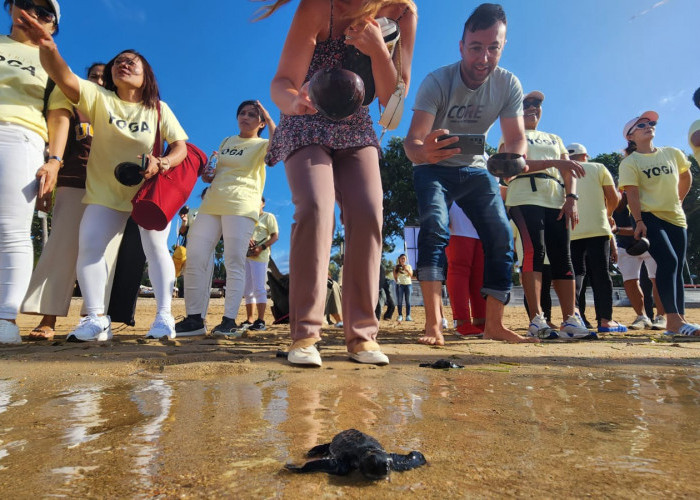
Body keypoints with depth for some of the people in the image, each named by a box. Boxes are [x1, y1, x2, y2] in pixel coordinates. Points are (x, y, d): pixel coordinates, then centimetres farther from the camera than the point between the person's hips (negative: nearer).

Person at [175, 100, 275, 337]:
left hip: (241, 208, -6)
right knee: (194, 260, -2)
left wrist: (269, 119, -9)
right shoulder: (226, 142, 24)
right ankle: (194, 318, 2)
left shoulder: (262, 145, 6)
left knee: (234, 262, -9)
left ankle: (229, 320, -6)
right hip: (211, 204, 7)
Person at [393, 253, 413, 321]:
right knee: (399, 301, -5)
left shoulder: (409, 266, 14)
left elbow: (411, 275, 2)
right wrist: (396, 270, -5)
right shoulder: (396, 267, 10)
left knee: (408, 300, -3)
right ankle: (400, 316, -2)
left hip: (408, 284, 1)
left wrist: (406, 269, -9)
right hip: (399, 284, 0)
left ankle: (408, 316, -4)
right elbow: (395, 276, 9)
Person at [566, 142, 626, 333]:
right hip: (598, 230, -1)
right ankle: (605, 320, 3)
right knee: (601, 274, 2)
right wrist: (608, 215, 25)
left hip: (570, 232, 1)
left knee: (575, 274, 4)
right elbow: (613, 198, 6)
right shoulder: (598, 168, 11)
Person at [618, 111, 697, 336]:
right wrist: (638, 221, -19)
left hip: (676, 217, 6)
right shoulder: (629, 163, -3)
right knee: (668, 262, -20)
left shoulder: (673, 154, 12)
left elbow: (686, 177, 28)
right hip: (649, 218, -5)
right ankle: (673, 319, -18)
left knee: (677, 269, 5)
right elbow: (632, 194, -11)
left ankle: (679, 321, 10)